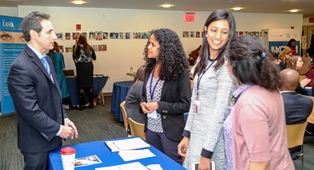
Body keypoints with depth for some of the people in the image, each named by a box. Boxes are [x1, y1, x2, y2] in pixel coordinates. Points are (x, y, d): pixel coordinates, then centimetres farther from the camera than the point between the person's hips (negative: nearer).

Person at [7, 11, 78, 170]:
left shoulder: (46, 60, 7)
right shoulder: (20, 67, -23)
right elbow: (30, 110, -25)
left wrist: (64, 118, 3)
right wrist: (58, 129, -17)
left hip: (52, 136, 8)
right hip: (37, 141, -8)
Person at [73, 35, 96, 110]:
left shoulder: (79, 46, -4)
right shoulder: (90, 47, 9)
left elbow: (76, 57, -11)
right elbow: (94, 57, 16)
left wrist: (76, 61, 9)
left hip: (81, 66, -4)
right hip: (89, 66, 5)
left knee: (82, 86, 0)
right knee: (90, 85, 9)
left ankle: (82, 105, 2)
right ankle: (91, 103, 14)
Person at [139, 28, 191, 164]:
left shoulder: (180, 71, -17)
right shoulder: (150, 67, 4)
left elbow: (185, 105, -17)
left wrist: (158, 106, -22)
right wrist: (143, 103, -8)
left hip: (170, 130, -6)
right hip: (151, 127, 7)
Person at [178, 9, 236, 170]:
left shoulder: (227, 64, -17)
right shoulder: (202, 60, 6)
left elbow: (220, 110, -20)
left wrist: (207, 153, -19)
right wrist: (187, 134, 9)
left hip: (215, 138, -7)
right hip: (197, 133, 7)